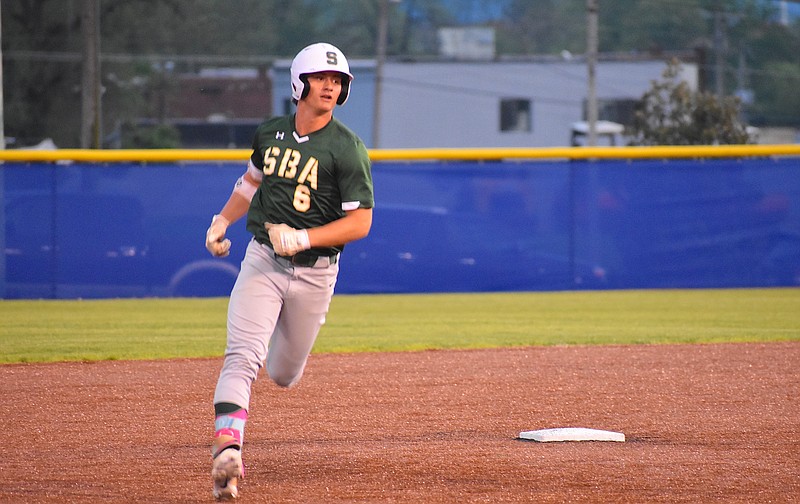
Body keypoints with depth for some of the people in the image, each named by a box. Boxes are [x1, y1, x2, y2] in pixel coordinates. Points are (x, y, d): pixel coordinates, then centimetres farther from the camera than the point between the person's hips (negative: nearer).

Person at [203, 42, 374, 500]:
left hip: (315, 270, -2)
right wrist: (222, 220, 11)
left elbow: (361, 222, -14)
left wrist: (303, 238, -25)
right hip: (262, 261, 2)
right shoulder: (270, 134, 4)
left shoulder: (347, 148, -11)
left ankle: (286, 339, 49)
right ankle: (227, 451, -29)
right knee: (242, 359, -19)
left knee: (284, 376, 13)